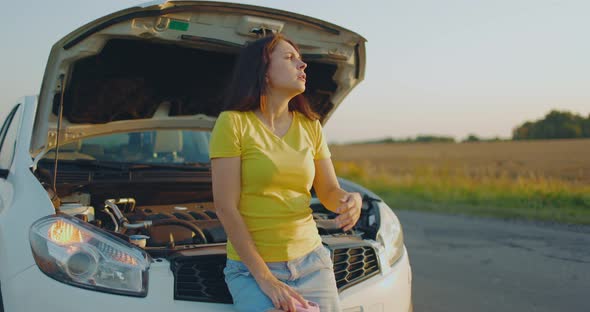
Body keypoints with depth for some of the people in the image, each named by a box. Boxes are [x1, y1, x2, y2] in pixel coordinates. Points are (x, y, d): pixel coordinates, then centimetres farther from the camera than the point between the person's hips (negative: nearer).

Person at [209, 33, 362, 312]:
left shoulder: (310, 126, 9)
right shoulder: (234, 123, -8)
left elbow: (329, 191, 12)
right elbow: (225, 207, -11)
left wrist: (352, 200, -14)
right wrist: (265, 278, -16)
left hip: (312, 261, 5)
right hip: (252, 267, -5)